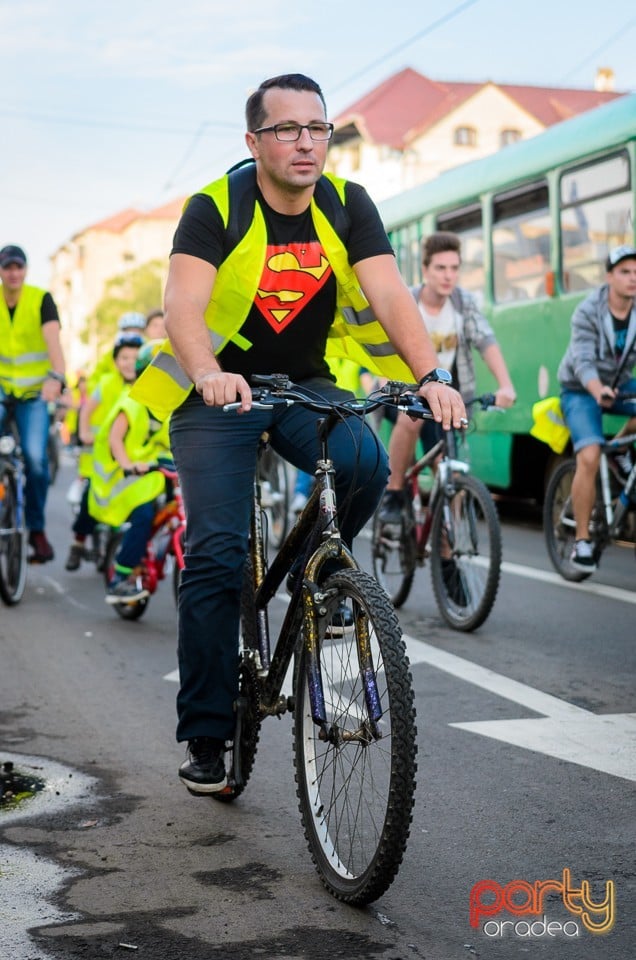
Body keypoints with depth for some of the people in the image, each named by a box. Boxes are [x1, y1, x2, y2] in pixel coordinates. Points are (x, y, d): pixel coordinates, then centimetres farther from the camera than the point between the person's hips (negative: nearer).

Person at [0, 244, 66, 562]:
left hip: (33, 391, -1)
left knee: (35, 458, -12)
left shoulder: (41, 299, -10)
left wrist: (56, 377, -41)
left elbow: (52, 338, -24)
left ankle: (36, 529, 4)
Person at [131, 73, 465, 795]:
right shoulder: (215, 208, -15)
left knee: (364, 463, -29)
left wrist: (430, 376, -35)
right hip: (218, 392, -2)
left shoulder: (348, 206, -7)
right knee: (217, 552, -12)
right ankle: (205, 736, 0)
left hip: (306, 384, 3)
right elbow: (182, 305, -29)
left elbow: (389, 295, -18)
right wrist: (209, 373, -50)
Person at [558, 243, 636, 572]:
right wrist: (598, 392, -50)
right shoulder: (587, 313, -20)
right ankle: (582, 541, -14)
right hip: (582, 390, -4)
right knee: (589, 458, -24)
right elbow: (583, 362, -30)